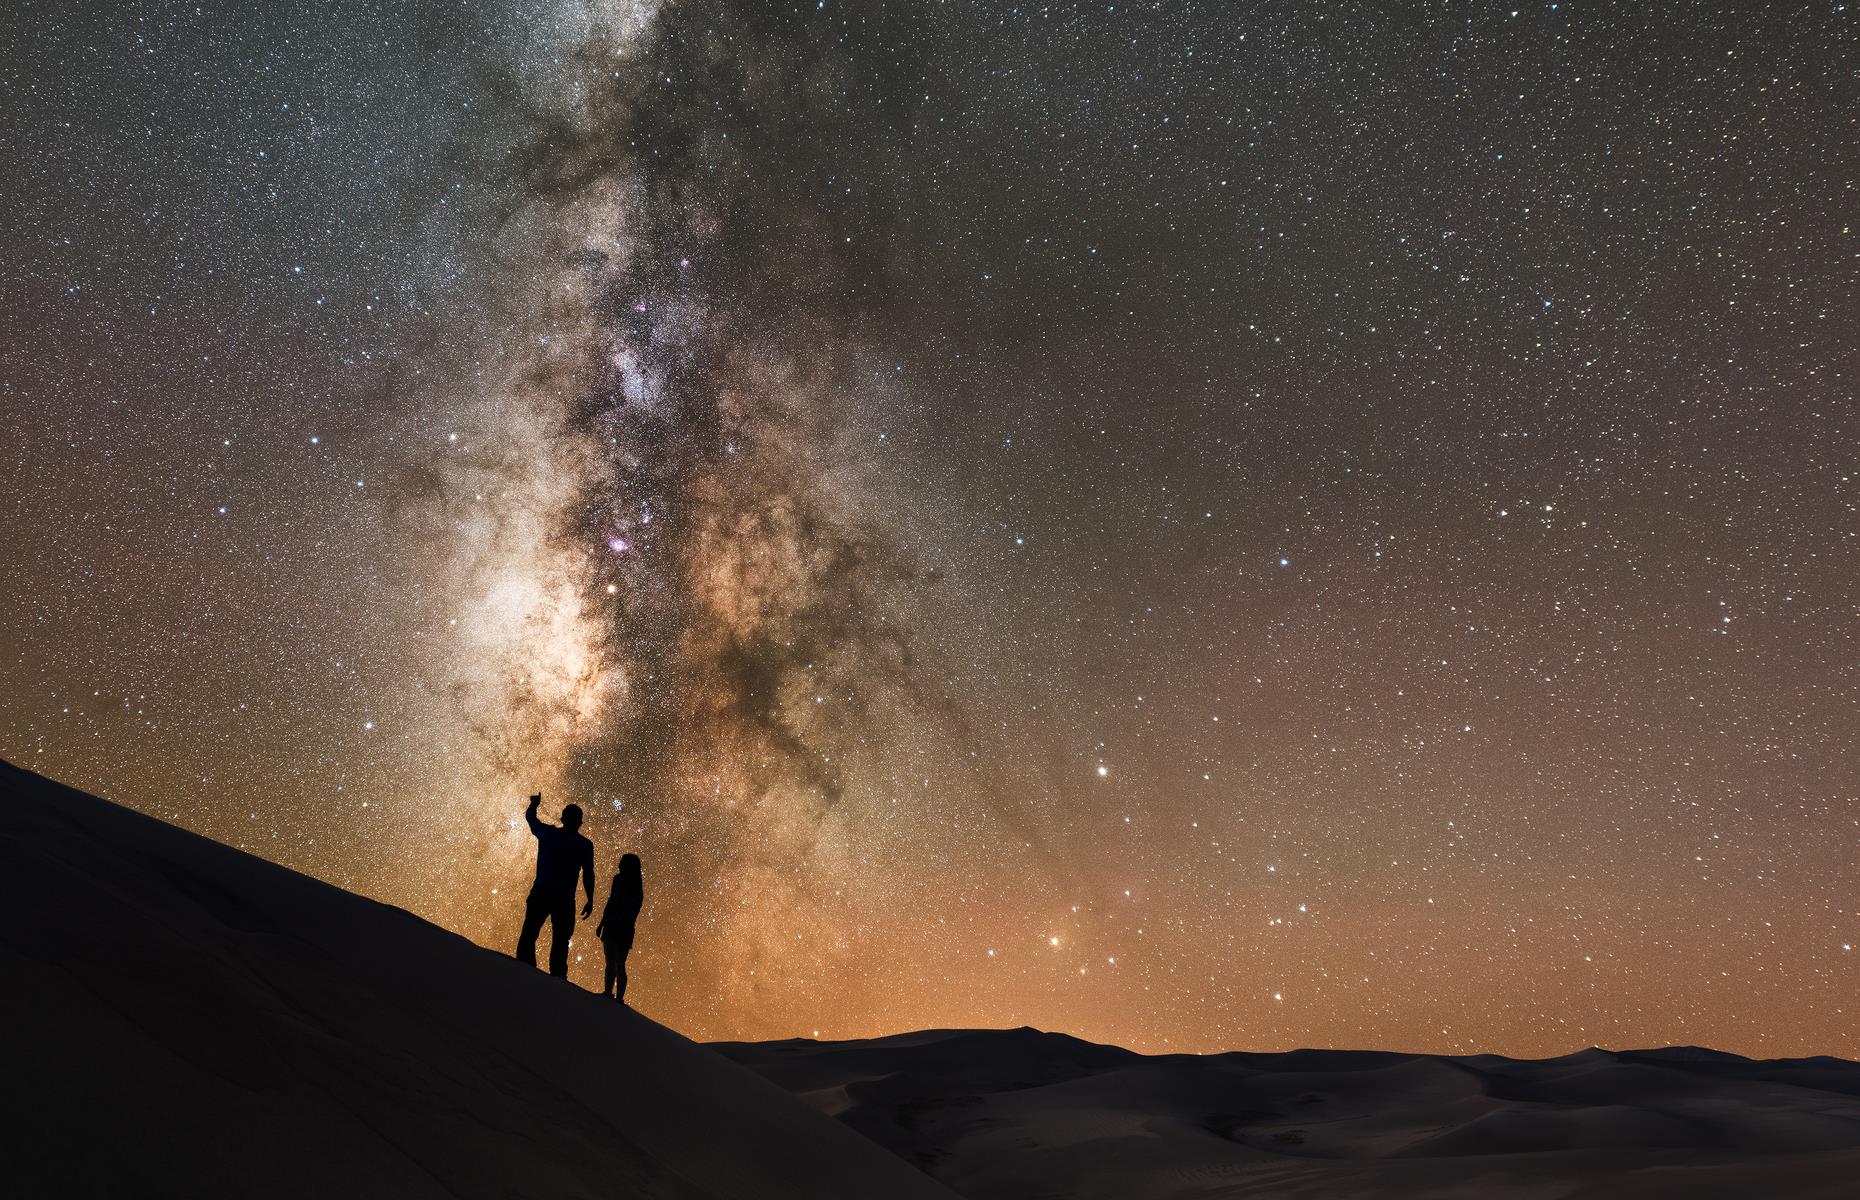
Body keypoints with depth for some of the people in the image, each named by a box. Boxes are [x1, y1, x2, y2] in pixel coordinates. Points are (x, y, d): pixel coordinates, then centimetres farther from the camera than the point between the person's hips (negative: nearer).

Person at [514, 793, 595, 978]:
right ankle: (557, 977, -3)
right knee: (560, 940, 4)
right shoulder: (585, 845, 0)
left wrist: (534, 803, 42)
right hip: (564, 899, -1)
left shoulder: (547, 833, 4)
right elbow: (588, 874, -3)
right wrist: (590, 900, 1)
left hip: (540, 893, 1)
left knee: (528, 935, 5)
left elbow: (529, 816, 22)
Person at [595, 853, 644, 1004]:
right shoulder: (637, 887, 16)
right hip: (627, 929, 7)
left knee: (611, 962, -15)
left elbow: (612, 902, -12)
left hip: (613, 926, -7)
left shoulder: (619, 879, -4)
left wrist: (601, 924, -10)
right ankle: (619, 997, 8)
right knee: (620, 965, 11)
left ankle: (608, 993, -25)